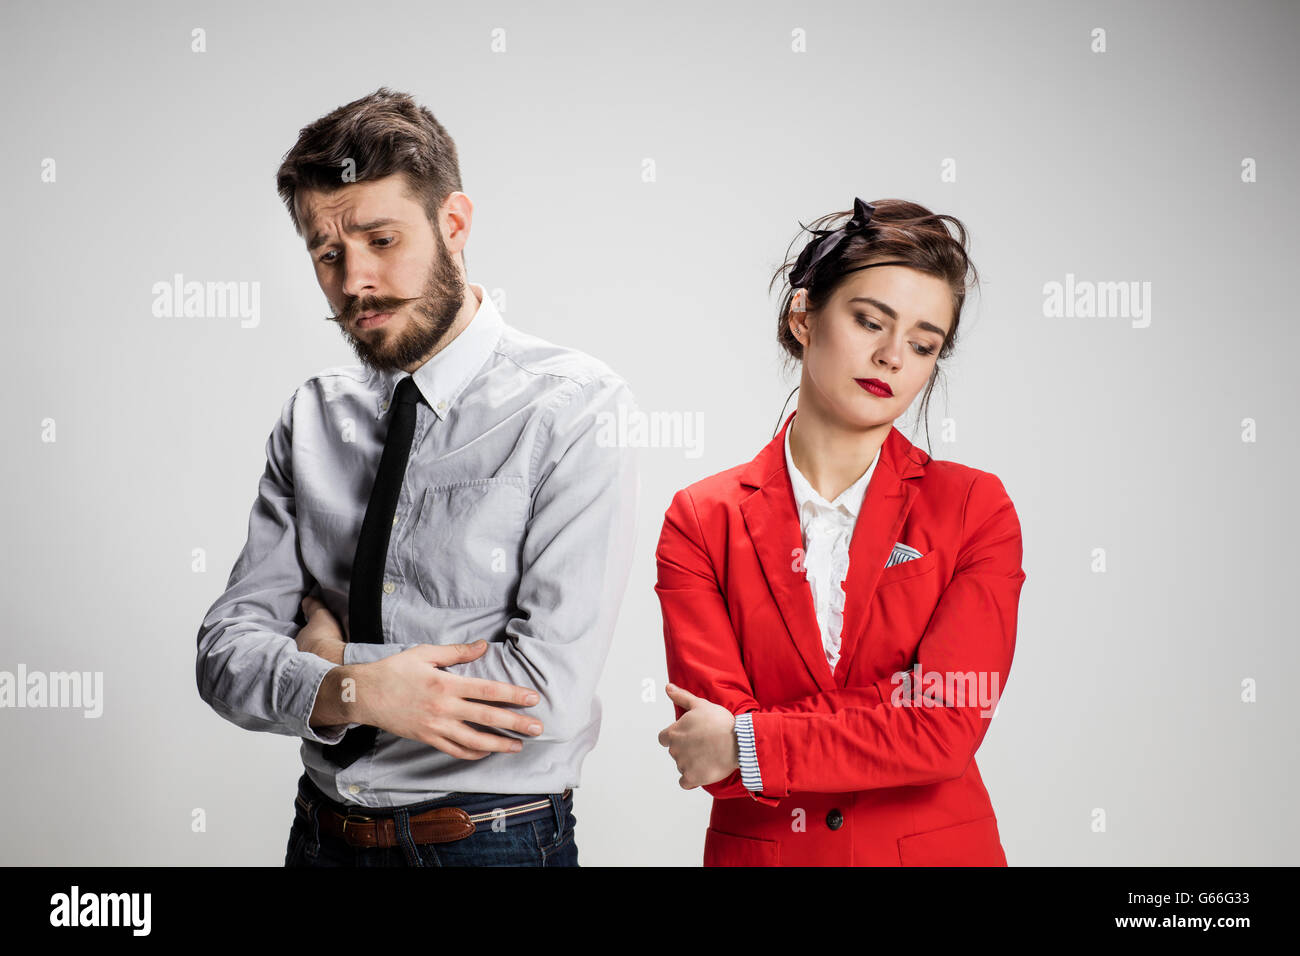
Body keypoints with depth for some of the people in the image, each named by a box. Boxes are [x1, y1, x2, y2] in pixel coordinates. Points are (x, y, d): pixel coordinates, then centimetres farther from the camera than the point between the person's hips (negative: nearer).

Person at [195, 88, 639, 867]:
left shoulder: (575, 408, -14)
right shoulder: (311, 419, 2)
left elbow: (550, 691, -22)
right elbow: (226, 654, -2)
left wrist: (334, 653, -11)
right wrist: (351, 691, -21)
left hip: (493, 837, -4)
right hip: (322, 833, 5)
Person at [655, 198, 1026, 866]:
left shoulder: (976, 509, -6)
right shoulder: (701, 521, -6)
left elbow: (950, 728, -17)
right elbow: (710, 750, -14)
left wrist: (749, 742, -17)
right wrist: (880, 729, -18)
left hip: (941, 849, 0)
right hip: (758, 852, 0)